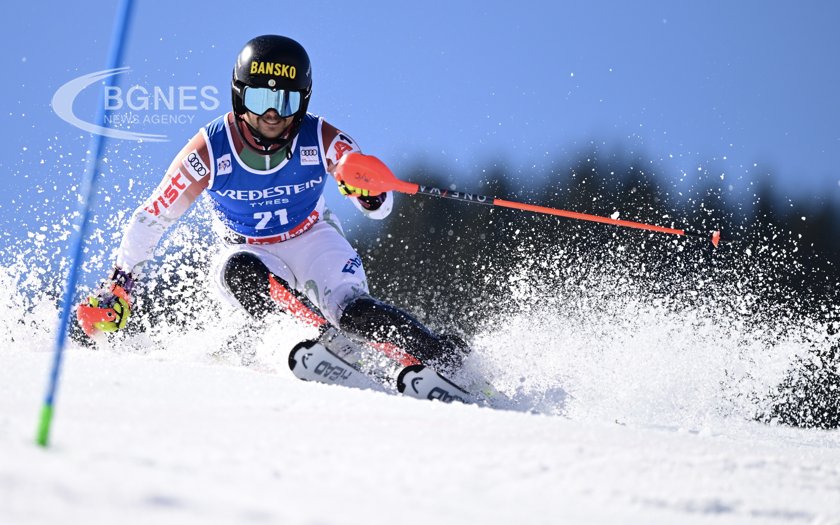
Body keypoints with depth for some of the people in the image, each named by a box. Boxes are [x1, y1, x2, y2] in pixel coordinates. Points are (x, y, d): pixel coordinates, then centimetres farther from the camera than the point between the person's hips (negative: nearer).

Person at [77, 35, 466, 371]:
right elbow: (151, 218, -8)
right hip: (250, 252, 1)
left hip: (313, 241, -1)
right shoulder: (210, 150, -19)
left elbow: (381, 207, -13)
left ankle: (447, 358, -23)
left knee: (354, 313, -29)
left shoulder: (322, 141, -18)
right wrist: (119, 283, -8)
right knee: (238, 272, -35)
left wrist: (370, 193, -37)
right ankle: (323, 339, -41)